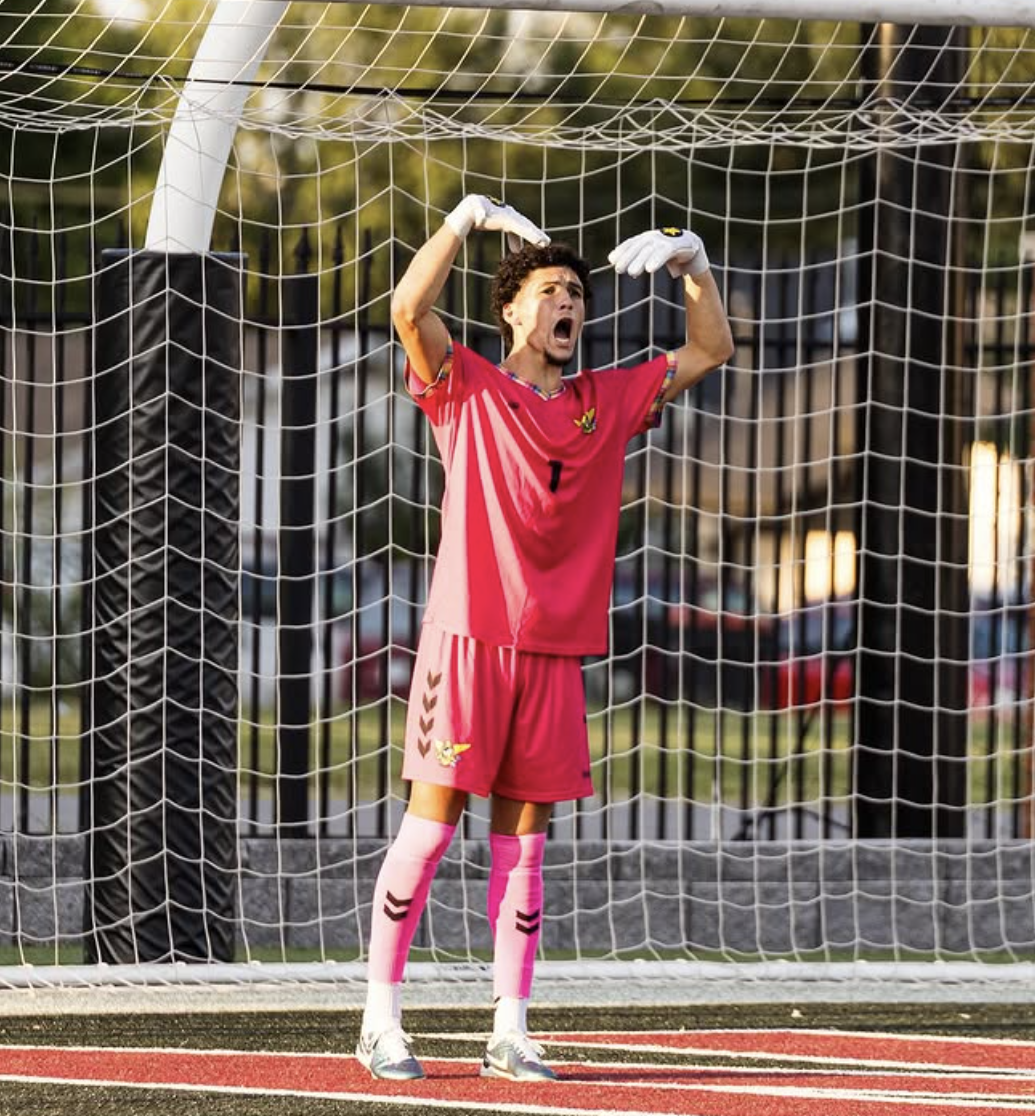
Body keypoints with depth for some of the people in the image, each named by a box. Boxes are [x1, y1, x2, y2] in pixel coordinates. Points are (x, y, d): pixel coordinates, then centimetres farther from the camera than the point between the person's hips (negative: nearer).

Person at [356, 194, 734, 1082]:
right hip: (469, 636, -4)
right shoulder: (468, 390, 4)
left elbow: (710, 349, 21)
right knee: (431, 824, -6)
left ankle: (511, 1033, 5)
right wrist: (468, 218, -13)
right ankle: (381, 1021, -1)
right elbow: (409, 310, -13)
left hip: (556, 649, 4)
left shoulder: (608, 402, 15)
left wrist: (692, 261, 9)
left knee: (524, 841, 4)